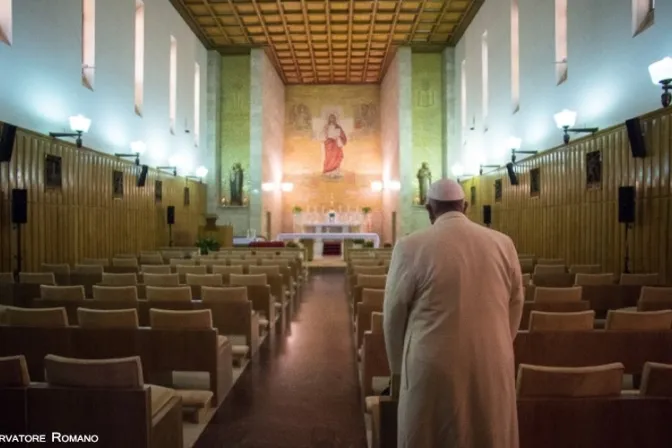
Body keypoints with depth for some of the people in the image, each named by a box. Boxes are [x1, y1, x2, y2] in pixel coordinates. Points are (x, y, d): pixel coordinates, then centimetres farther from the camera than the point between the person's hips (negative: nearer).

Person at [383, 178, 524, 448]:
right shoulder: (503, 244, 0)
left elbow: (394, 314, -2)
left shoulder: (411, 247, -11)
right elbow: (515, 305, 10)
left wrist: (398, 368, 13)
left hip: (434, 369, -3)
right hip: (493, 366, 4)